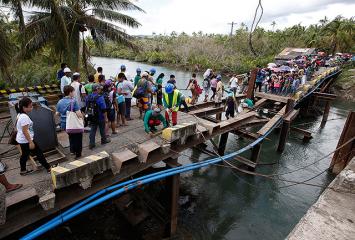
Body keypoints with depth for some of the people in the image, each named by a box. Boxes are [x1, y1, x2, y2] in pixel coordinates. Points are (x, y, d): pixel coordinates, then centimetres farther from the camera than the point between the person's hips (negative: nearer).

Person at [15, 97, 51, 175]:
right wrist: (31, 142, -22)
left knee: (24, 155, 20)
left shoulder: (20, 115, 7)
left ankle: (23, 170, 33)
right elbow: (25, 131, -25)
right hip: (26, 141, -10)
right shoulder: (24, 117, -25)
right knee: (39, 153, 0)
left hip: (21, 140, 10)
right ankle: (48, 168, 9)